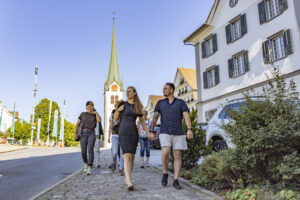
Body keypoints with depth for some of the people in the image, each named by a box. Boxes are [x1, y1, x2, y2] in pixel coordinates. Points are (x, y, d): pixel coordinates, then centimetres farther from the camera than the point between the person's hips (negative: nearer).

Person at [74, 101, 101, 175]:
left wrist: (96, 112, -3)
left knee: (90, 150, -15)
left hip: (91, 133, -1)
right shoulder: (83, 114, 10)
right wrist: (75, 133, -1)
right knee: (83, 151, -2)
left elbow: (99, 120, -13)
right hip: (83, 133, 1)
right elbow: (77, 124, 9)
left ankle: (89, 169, -13)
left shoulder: (95, 115, 10)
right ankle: (85, 163, 26)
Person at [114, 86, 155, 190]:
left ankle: (127, 178, 23)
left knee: (132, 156, 6)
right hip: (123, 132, -4)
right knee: (127, 156, -17)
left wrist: (148, 133, 7)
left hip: (134, 132, 4)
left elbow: (142, 121, 15)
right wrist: (118, 109, -15)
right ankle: (129, 182, -25)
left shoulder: (138, 107, 11)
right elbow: (115, 118, 5)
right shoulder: (123, 104, 2)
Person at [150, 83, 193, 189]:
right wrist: (151, 131, -9)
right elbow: (155, 117, 3)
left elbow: (187, 116, -8)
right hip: (165, 133, 0)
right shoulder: (160, 103, 10)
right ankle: (165, 174, 6)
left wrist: (190, 130, -24)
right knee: (165, 153, -18)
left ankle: (176, 181, 4)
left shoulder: (181, 102, 5)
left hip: (178, 133, 0)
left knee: (178, 156, -3)